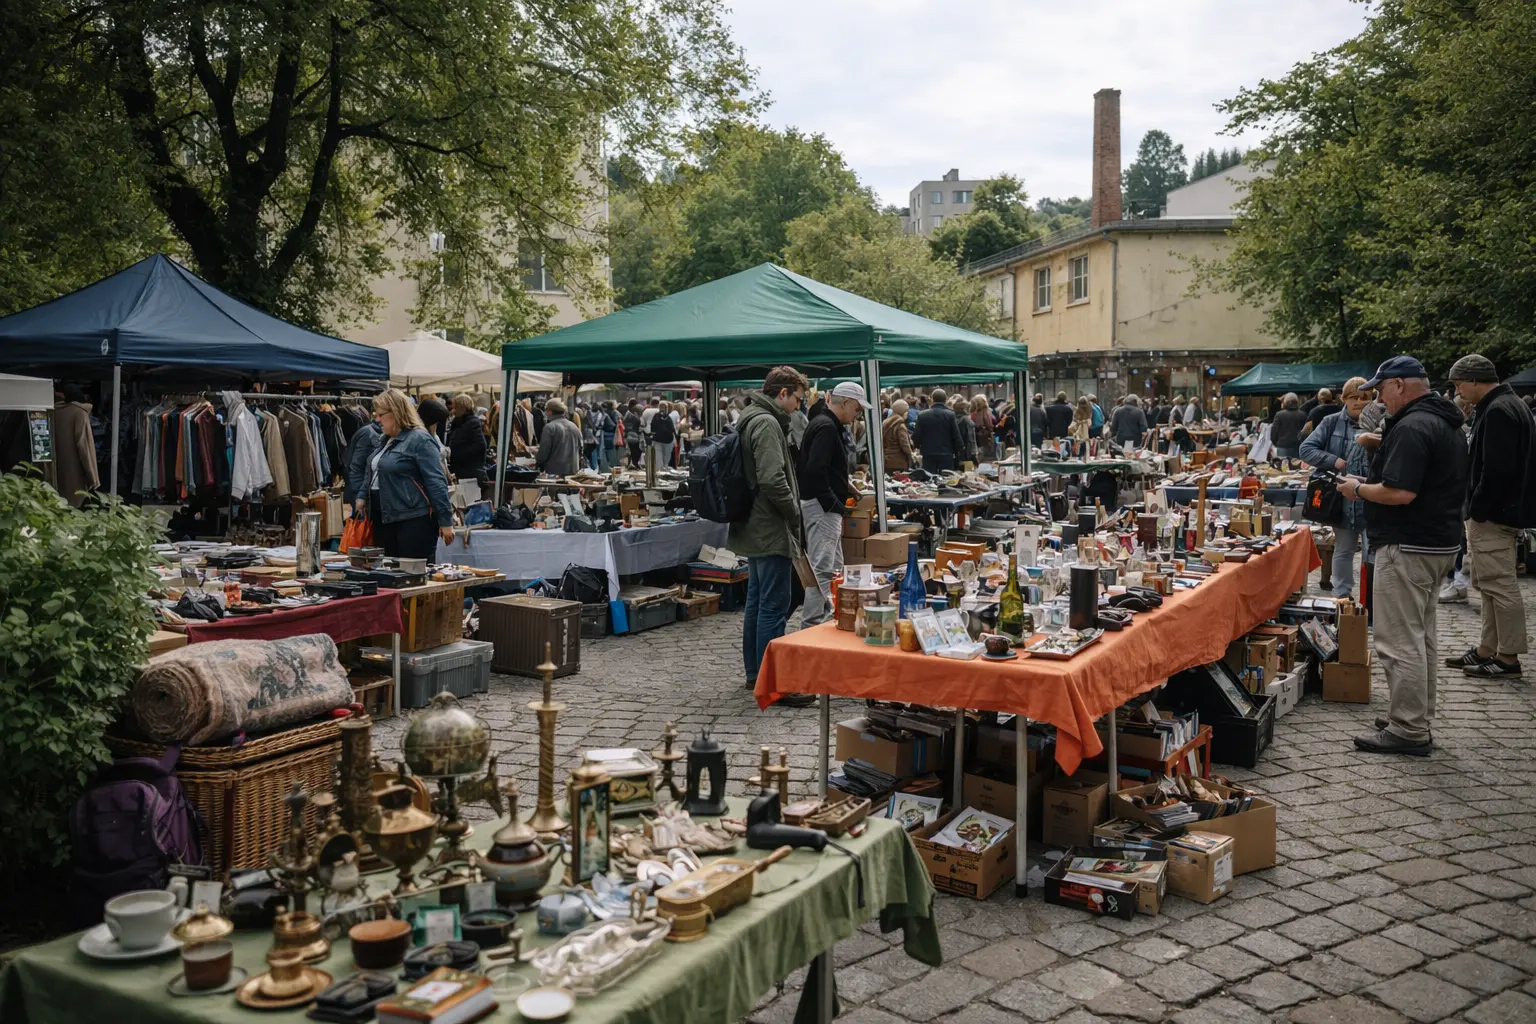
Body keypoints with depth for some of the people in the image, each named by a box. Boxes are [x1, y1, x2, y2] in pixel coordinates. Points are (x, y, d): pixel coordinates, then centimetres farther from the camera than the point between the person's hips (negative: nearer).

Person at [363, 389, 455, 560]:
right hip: (385, 520, 9)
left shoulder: (420, 440, -13)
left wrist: (445, 521, -20)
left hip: (414, 520, -9)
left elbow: (437, 483, -17)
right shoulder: (387, 440, 16)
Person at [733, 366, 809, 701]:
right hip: (772, 531, -11)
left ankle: (754, 673, 25)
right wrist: (795, 513, -11)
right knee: (775, 606, -6)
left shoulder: (751, 419, 15)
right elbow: (772, 479, -26)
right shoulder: (767, 424, -17)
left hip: (752, 528, 11)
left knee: (757, 601, 16)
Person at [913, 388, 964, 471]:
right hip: (946, 455, -1)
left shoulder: (922, 415, -2)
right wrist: (957, 452, 10)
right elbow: (956, 436, -5)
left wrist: (919, 446, 21)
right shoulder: (950, 415, -6)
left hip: (928, 455, 1)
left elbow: (916, 437, 0)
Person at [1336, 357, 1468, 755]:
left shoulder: (1411, 427, -20)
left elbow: (1400, 493, -27)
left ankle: (1408, 730, -1)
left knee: (1400, 641, -5)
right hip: (1440, 542, 11)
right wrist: (1373, 482, 15)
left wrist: (1358, 488, -10)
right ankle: (1418, 720, 26)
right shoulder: (1447, 424, 15)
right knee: (1420, 636, 17)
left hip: (1409, 547, -11)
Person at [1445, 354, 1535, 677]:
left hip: (1493, 515, -11)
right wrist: (1475, 509, 17)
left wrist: (1477, 510, -17)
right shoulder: (1510, 406, 17)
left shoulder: (1497, 411, -17)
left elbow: (1496, 470, -23)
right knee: (1490, 583, 15)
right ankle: (1488, 649, 22)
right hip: (1504, 511, 11)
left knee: (1498, 584, -5)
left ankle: (1508, 656, 1)